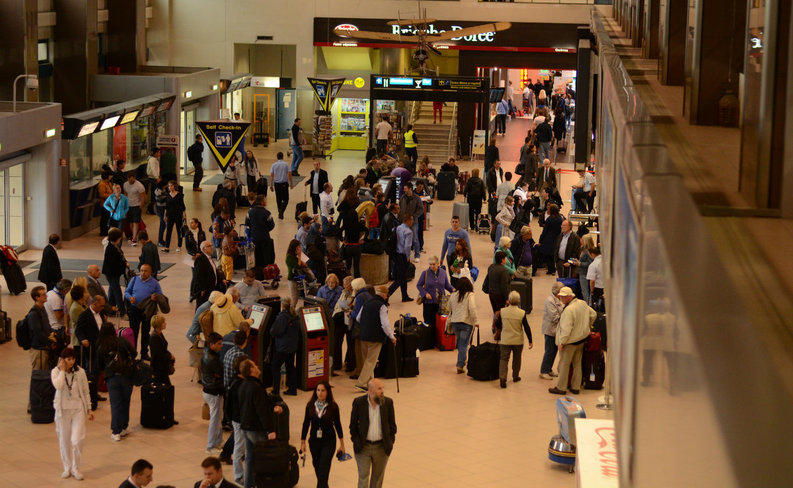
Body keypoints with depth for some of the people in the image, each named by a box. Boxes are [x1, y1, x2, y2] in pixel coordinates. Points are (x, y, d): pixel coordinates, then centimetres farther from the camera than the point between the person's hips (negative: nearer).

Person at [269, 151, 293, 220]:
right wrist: (291, 184, 3)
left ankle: (280, 214, 17)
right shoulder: (286, 164, -5)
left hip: (276, 183, 2)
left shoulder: (274, 165, 0)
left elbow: (271, 176, -1)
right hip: (284, 183, -2)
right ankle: (281, 210, -22)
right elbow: (289, 175, -6)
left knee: (278, 199, 13)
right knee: (285, 199, 3)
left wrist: (271, 185, 4)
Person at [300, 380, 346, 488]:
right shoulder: (310, 405, -4)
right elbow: (306, 424, 3)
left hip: (329, 442, -3)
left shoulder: (333, 406, -9)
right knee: (317, 467, 17)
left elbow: (337, 424, -1)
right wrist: (302, 442, 6)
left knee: (323, 471, -10)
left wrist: (342, 444, 3)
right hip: (314, 442, 3)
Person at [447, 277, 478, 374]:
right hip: (466, 323, -5)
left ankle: (461, 361, 31)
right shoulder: (470, 295, -10)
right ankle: (460, 365, -10)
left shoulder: (453, 295, 6)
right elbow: (472, 309, -18)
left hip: (454, 322, 5)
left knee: (460, 343, 21)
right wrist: (476, 321, -11)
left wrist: (449, 320, 30)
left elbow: (449, 309, 17)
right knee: (463, 345, -3)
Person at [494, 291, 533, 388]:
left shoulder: (502, 311, -10)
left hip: (505, 340, 0)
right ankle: (515, 376, 33)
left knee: (504, 359, 1)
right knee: (516, 359, 20)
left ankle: (502, 378, -15)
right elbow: (527, 328, -7)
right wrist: (530, 341, 3)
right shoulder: (522, 313, -13)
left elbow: (497, 325, 1)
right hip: (518, 340, 0)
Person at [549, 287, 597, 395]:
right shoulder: (582, 304, 1)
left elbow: (566, 329, -27)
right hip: (582, 339, 8)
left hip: (570, 341, -8)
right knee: (577, 364, 16)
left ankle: (561, 388, 12)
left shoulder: (569, 310, -26)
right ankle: (576, 387, 23)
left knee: (564, 364, 4)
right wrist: (586, 328, 27)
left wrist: (561, 342, -19)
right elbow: (593, 315, 16)